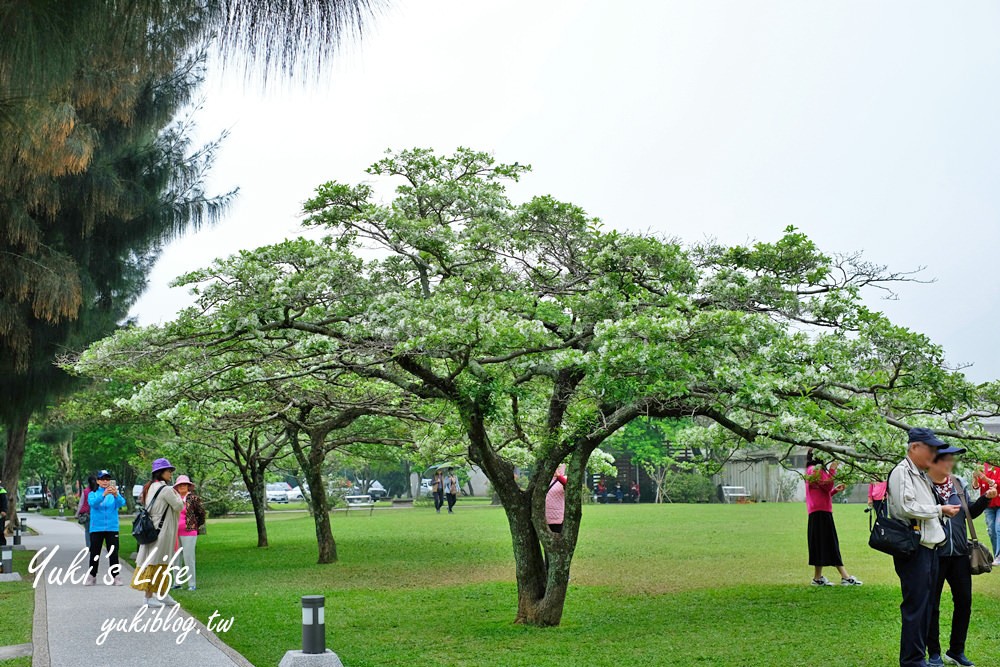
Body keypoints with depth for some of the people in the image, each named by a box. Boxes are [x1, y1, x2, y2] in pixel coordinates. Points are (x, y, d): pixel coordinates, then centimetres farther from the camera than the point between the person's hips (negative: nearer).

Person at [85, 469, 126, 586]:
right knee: (94, 553, 6)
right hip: (96, 528, 0)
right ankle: (92, 576, 16)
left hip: (112, 527, 0)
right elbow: (92, 503, -18)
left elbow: (122, 503, -14)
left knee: (113, 553, 0)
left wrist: (116, 495, -36)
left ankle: (115, 576, 5)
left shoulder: (115, 493, 4)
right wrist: (104, 494, -36)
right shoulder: (93, 494, 3)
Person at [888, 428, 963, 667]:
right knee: (914, 606, -6)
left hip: (929, 547, 10)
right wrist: (940, 509, -13)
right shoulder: (902, 472, -11)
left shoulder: (923, 475, 18)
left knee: (925, 605, 14)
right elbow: (907, 508, -21)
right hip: (913, 549, -10)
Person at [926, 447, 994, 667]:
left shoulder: (959, 484, 7)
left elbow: (970, 512, 17)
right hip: (934, 555, -6)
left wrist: (985, 498, 3)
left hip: (959, 553, 6)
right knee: (931, 605, 4)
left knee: (964, 602, 12)